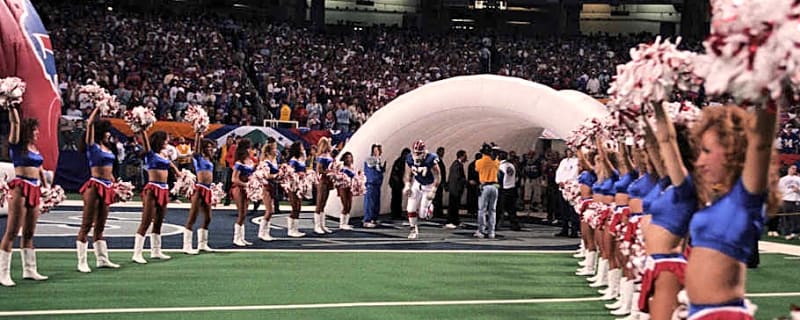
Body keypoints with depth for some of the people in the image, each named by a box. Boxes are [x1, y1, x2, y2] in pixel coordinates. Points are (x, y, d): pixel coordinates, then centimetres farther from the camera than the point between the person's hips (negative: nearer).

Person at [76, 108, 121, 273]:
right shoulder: (92, 146, -5)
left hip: (106, 188, 8)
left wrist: (115, 186, 21)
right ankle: (82, 262, -3)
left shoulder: (107, 147, 16)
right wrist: (97, 109, -9)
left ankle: (102, 259, 18)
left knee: (100, 226, 13)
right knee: (87, 224, -4)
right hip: (94, 186, -8)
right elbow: (90, 124, -17)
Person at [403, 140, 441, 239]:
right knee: (411, 209, -6)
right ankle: (413, 229, 14)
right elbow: (408, 174, 3)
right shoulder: (409, 159, -14)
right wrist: (407, 186, -10)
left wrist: (433, 191, -20)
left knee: (422, 214, -6)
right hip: (417, 184, 4)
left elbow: (437, 177, -19)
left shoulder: (431, 160, -28)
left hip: (428, 186, -4)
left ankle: (429, 207, 28)